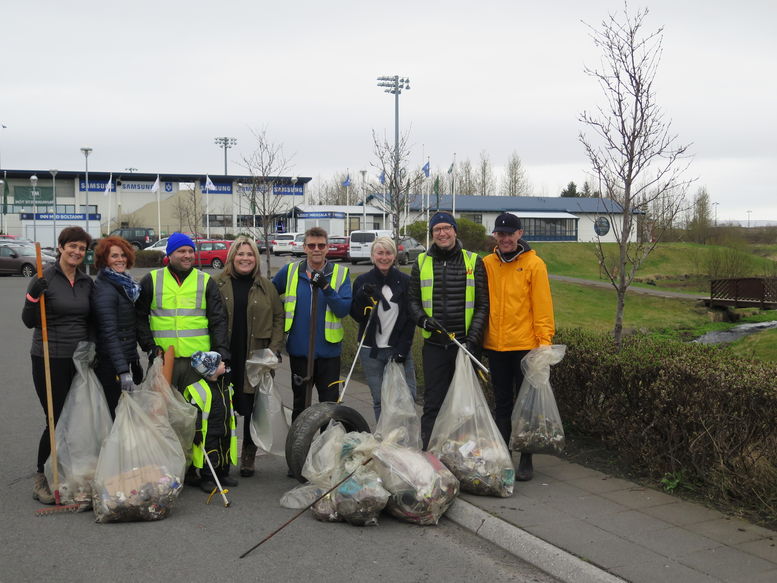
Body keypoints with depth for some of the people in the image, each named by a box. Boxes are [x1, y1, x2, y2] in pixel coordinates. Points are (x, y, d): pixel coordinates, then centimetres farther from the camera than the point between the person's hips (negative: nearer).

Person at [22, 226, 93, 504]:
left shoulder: (87, 282, 10)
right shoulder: (44, 279, -6)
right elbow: (29, 321, -8)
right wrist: (34, 297, -24)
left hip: (79, 360, 5)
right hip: (49, 359, -5)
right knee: (56, 420, -4)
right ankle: (40, 479, 13)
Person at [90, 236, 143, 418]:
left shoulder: (123, 285, 14)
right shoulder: (104, 290, -15)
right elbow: (109, 334, -21)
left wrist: (135, 362, 21)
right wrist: (123, 371, -25)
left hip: (126, 360, 9)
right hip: (111, 365, -9)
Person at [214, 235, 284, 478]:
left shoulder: (266, 286, 10)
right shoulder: (218, 284, 5)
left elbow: (278, 317, 11)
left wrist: (275, 348, 0)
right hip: (225, 359, -1)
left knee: (253, 409, 5)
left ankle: (248, 457, 19)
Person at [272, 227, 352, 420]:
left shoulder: (341, 273, -2)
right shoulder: (289, 271, 2)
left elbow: (344, 310, -12)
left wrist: (326, 288, -23)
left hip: (328, 350, -1)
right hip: (299, 349, 1)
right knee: (300, 402, 14)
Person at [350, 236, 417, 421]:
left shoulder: (405, 281, 3)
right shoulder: (362, 281, 4)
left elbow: (411, 318, 2)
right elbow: (356, 316, 0)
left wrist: (402, 348, -6)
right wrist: (363, 297, -18)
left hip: (399, 349, 0)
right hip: (371, 350, 0)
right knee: (379, 400, 2)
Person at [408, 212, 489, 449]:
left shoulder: (474, 262, 4)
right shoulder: (421, 263, 9)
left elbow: (482, 305, 1)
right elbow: (413, 300, 12)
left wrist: (473, 339, -10)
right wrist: (423, 319, -9)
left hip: (466, 345, -1)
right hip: (434, 345, 1)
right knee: (432, 403, 3)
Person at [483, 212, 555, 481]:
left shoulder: (534, 264, -5)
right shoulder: (487, 264, 5)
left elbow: (543, 307, -6)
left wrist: (544, 342, -12)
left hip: (525, 345, -3)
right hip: (495, 345, 4)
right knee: (502, 403, 13)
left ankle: (526, 461, 15)